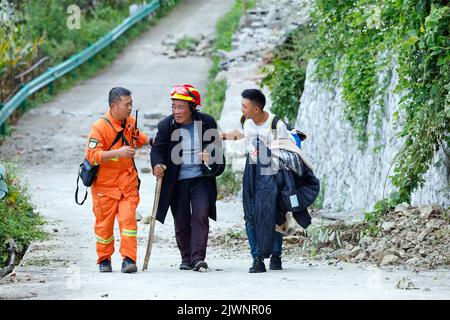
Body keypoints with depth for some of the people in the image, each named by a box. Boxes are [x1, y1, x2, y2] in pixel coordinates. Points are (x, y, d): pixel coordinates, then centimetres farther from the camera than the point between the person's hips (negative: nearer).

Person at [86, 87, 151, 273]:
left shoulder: (130, 122, 5)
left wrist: (149, 140, 9)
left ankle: (129, 259, -9)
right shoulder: (99, 127, -17)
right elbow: (92, 155, -24)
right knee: (104, 223, 6)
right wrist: (118, 152, -33)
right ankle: (104, 260, 23)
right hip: (104, 184, -4)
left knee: (128, 219, -10)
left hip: (128, 182, 4)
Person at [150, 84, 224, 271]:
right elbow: (157, 149, -1)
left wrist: (211, 159, -13)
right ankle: (186, 258, 21)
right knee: (181, 222, 7)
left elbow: (216, 147, 9)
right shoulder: (166, 125, -2)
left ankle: (198, 257, -15)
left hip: (201, 179, -1)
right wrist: (157, 164, -22)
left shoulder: (207, 123, 0)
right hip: (177, 182, 1)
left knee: (201, 215, -14)